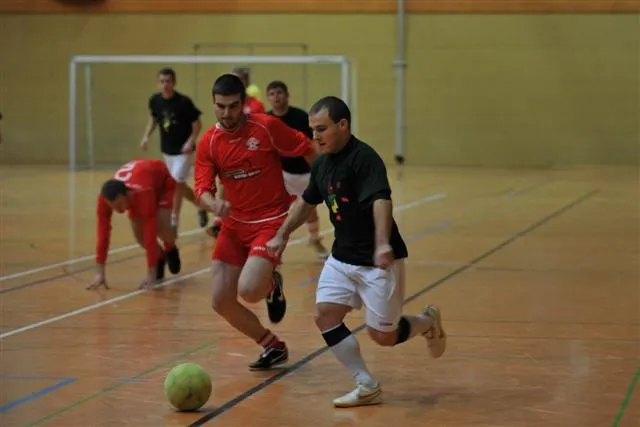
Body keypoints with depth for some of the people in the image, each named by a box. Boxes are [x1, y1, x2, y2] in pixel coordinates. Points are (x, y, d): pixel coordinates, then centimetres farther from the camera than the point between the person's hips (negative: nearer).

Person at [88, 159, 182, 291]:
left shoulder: (142, 193, -48)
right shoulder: (104, 197, -36)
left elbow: (150, 234, -46)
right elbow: (103, 234, -32)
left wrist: (151, 274, -45)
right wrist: (100, 272, -33)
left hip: (163, 182, -4)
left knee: (162, 229, -23)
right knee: (139, 234, -10)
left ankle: (170, 249, 12)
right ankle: (160, 257, 19)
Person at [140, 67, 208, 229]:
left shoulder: (184, 102, -20)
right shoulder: (155, 100, -6)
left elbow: (197, 123, -11)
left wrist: (191, 141, -24)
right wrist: (146, 136, -1)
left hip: (183, 150, -6)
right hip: (167, 150, 6)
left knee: (177, 184, -11)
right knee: (179, 185, 15)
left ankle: (174, 221, -2)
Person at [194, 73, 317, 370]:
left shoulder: (267, 127, -13)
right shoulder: (209, 142, -3)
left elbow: (308, 150, -2)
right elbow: (202, 188, -10)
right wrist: (213, 204, -32)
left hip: (271, 221, -5)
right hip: (234, 224, 5)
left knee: (248, 291, -24)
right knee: (221, 302, -1)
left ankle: (272, 284, 15)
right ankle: (273, 347, 21)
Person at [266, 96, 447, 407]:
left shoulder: (364, 158, -21)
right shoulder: (322, 164, 4)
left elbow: (381, 200, -37)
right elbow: (306, 202, 22)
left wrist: (383, 244, -51)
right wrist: (282, 235, 20)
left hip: (378, 261, -8)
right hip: (342, 257, 8)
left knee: (383, 335, -2)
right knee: (325, 315, -6)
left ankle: (427, 323, 30)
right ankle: (368, 387, 4)